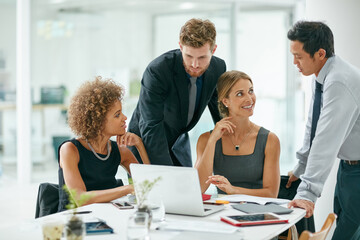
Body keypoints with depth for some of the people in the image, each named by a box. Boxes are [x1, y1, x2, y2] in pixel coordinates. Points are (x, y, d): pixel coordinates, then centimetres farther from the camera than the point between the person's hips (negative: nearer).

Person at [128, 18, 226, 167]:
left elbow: (220, 113, 6)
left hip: (179, 143, 5)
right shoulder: (157, 71, -31)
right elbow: (150, 127, -35)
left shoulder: (218, 68, -14)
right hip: (146, 142, -4)